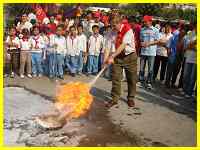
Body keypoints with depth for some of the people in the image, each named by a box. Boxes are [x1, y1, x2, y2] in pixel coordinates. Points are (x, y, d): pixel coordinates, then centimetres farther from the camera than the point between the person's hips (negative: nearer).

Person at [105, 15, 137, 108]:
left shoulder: (128, 30, -19)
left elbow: (123, 46, -27)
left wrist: (112, 56, -32)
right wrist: (106, 59, -19)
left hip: (130, 56, -3)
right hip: (117, 56, 3)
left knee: (131, 79, 7)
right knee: (115, 78, -1)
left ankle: (131, 98, 24)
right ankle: (114, 98, 9)